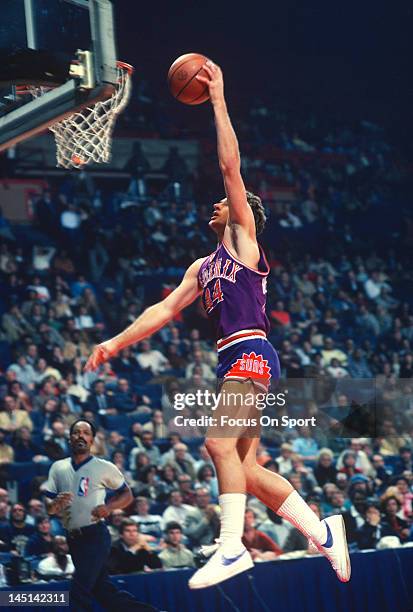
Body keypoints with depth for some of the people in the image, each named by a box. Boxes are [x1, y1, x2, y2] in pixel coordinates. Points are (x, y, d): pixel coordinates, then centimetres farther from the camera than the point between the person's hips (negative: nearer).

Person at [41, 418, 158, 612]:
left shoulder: (104, 467, 0)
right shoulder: (58, 468, 11)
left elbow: (127, 495, 7)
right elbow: (48, 507, 8)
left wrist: (108, 507, -12)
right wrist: (56, 504, -15)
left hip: (95, 536, -5)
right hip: (73, 538, 5)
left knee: (79, 592, -14)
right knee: (103, 591, 6)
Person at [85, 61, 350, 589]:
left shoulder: (243, 238, 5)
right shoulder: (202, 268, 26)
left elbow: (231, 166, -3)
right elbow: (163, 311, 24)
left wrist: (218, 99, -2)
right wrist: (116, 343, 16)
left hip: (251, 352, -9)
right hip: (231, 359, 9)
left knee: (220, 443, -23)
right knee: (245, 468, 3)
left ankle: (232, 548, -25)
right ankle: (322, 531, 8)